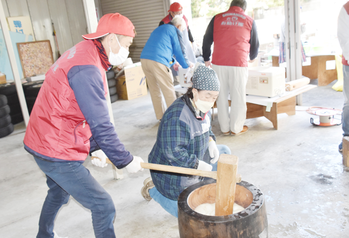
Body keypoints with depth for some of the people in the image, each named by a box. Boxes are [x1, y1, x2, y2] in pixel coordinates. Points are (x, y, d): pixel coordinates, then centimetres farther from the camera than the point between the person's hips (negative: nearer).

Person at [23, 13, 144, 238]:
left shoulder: (83, 52, 8)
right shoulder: (87, 69, -25)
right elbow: (101, 125, -24)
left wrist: (94, 149, 9)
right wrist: (127, 160, -13)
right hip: (57, 153, -11)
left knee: (59, 192, 33)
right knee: (104, 207, -4)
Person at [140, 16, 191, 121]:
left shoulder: (159, 29, 31)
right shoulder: (175, 31, 6)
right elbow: (179, 50, 7)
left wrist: (173, 62, 45)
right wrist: (186, 64, 23)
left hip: (144, 59, 8)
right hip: (158, 62, -8)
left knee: (154, 90, 14)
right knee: (168, 90, 3)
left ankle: (161, 117, 23)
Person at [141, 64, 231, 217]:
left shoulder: (203, 108, -1)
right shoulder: (177, 116, -33)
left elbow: (206, 128, 18)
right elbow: (173, 153, -33)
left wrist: (211, 142, -2)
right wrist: (198, 165, -26)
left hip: (192, 158, 9)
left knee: (224, 152, 9)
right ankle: (153, 189, 14)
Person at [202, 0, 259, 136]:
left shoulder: (217, 18, 10)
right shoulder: (249, 21, 10)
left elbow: (206, 41, 12)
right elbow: (255, 44, 19)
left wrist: (206, 59, 24)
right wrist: (252, 57, 39)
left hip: (218, 64, 2)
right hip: (238, 64, -1)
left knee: (221, 96, 10)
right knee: (238, 97, 8)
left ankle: (225, 128, 19)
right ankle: (236, 128, 17)